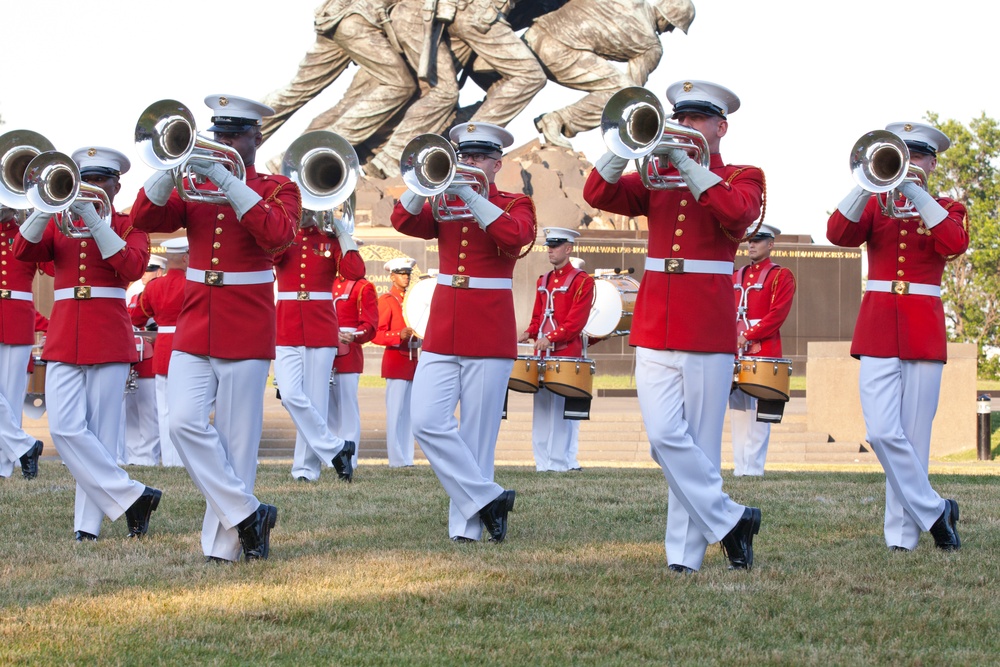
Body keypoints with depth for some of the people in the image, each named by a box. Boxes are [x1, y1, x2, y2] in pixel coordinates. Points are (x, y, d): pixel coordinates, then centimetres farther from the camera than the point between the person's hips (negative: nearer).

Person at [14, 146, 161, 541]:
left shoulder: (128, 225, 6)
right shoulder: (59, 225, 14)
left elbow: (133, 267, -14)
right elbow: (23, 251, -3)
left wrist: (93, 221, -19)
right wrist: (49, 206, -17)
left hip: (109, 340, -3)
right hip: (63, 339, 3)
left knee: (100, 434, -5)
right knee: (65, 430, -10)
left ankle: (88, 525, -1)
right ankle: (133, 498, -4)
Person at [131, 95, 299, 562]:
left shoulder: (278, 188, 2)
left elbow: (278, 234, -20)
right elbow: (143, 218, -2)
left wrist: (226, 180, -23)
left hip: (246, 330, -4)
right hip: (195, 326, 4)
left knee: (236, 438, -3)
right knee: (185, 422, -13)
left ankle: (225, 545, 2)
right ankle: (247, 514, -4)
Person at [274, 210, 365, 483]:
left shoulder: (331, 240, 7)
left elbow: (355, 271, -10)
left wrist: (341, 232, -6)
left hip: (321, 331, -1)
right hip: (286, 329, 1)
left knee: (315, 400, 0)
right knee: (291, 395, -14)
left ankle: (306, 467, 6)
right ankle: (334, 449, -3)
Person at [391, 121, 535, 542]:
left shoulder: (515, 204, 4)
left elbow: (515, 235, -19)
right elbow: (403, 220, -4)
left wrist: (469, 195, -22)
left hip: (489, 334, -4)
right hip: (442, 330, 4)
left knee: (477, 433, -3)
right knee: (426, 421, -11)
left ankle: (468, 526, 3)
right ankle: (487, 498, -3)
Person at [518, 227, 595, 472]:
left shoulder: (582, 281, -4)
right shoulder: (543, 282, 17)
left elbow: (577, 320, -12)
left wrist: (551, 338, -20)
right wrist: (529, 334, 1)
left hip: (567, 353, -7)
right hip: (543, 354, 7)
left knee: (562, 408, -8)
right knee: (541, 407, 6)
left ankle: (563, 461, -5)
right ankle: (543, 461, 9)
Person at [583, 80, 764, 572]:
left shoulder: (742, 178, 6)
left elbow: (737, 214, -18)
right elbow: (598, 194, 2)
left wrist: (686, 162, -20)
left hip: (708, 332, -3)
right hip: (654, 327, 3)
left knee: (698, 445, -1)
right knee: (665, 437, -8)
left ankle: (685, 554, 3)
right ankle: (729, 522, 2)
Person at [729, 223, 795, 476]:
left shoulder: (781, 276, 0)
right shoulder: (736, 277, 19)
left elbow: (778, 314, -10)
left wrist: (747, 336, -16)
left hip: (763, 353, -6)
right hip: (735, 353, 6)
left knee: (757, 413, -8)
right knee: (737, 409, 5)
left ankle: (753, 468, -9)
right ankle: (740, 467, 7)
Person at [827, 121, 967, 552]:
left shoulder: (946, 209, 10)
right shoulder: (874, 205, 12)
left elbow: (955, 243, -13)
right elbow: (838, 234, -8)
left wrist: (915, 193, -18)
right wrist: (868, 184, -20)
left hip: (924, 333, 0)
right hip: (877, 330, 1)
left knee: (912, 437, -1)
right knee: (882, 433, -13)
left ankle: (903, 535, 3)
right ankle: (934, 512, -1)